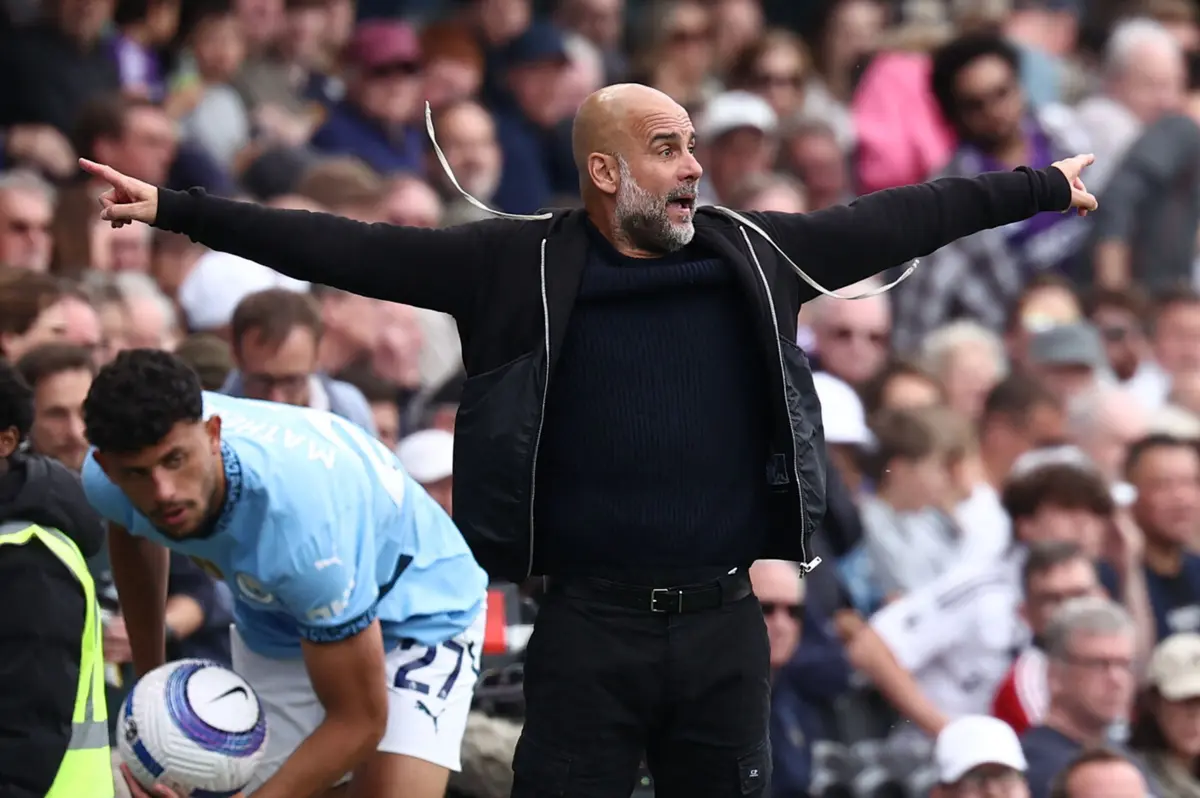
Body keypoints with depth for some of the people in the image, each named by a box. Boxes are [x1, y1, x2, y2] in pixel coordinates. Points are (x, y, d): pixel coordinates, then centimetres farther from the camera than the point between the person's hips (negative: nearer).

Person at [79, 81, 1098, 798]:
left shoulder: (757, 253, 6)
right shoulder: (519, 265, -2)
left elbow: (898, 219, 16)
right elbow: (350, 250, -3)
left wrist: (1043, 188, 21)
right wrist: (177, 211, -7)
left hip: (724, 622, 3)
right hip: (588, 625, -3)